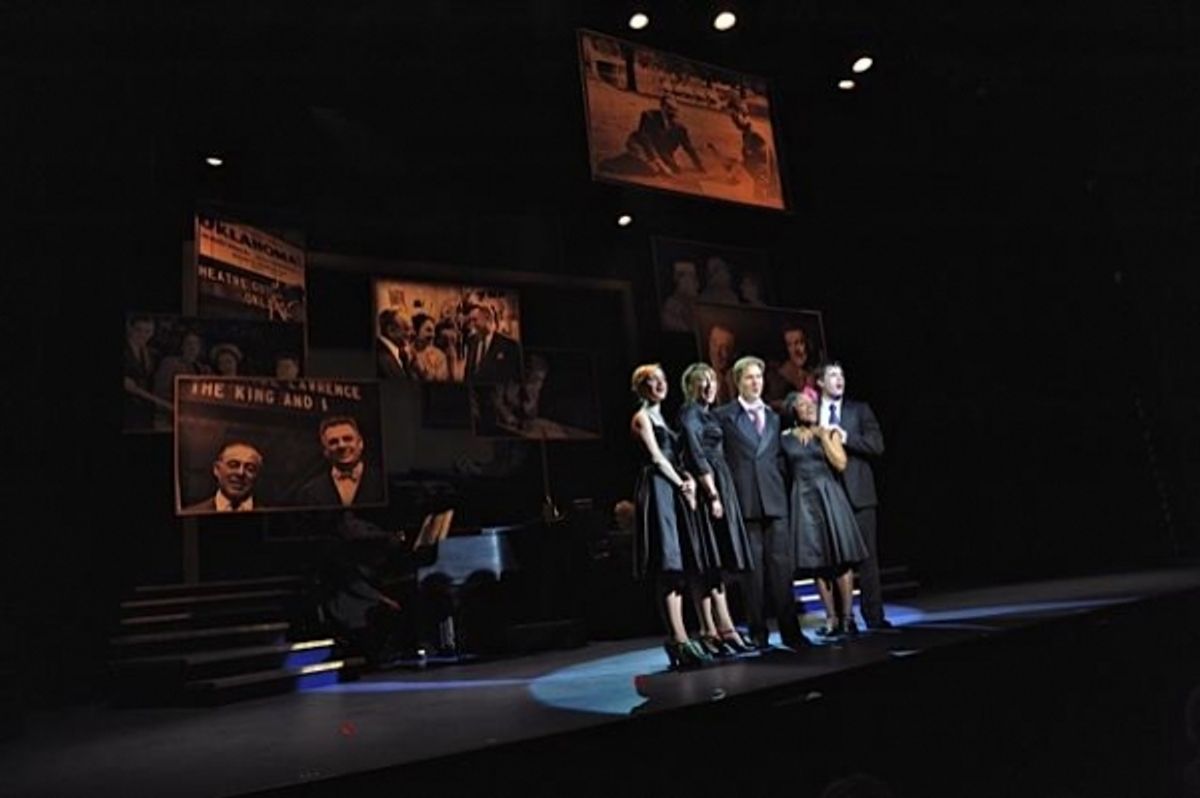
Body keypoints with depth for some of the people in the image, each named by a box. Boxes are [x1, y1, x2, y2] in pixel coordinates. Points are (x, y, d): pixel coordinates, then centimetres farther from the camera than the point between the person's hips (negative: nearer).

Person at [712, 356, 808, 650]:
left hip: (775, 500, 3)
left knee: (781, 566, 1)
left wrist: (782, 486, 6)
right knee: (752, 568, 1)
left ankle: (790, 630, 8)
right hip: (744, 501, -3)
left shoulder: (773, 417, 18)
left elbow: (779, 458, 18)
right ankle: (758, 632, 10)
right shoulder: (723, 416, 3)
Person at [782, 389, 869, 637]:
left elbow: (840, 463, -6)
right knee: (817, 562, 2)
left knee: (842, 559, -3)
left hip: (829, 496, 0)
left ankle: (847, 617, 6)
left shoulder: (829, 432, 8)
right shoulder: (786, 437, 6)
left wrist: (823, 436, -6)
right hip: (804, 500, 0)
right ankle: (831, 618, 10)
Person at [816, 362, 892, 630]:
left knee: (866, 557, 2)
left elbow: (877, 445, -1)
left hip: (858, 493, 0)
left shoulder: (860, 410, 10)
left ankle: (874, 616, 8)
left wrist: (845, 437, -12)